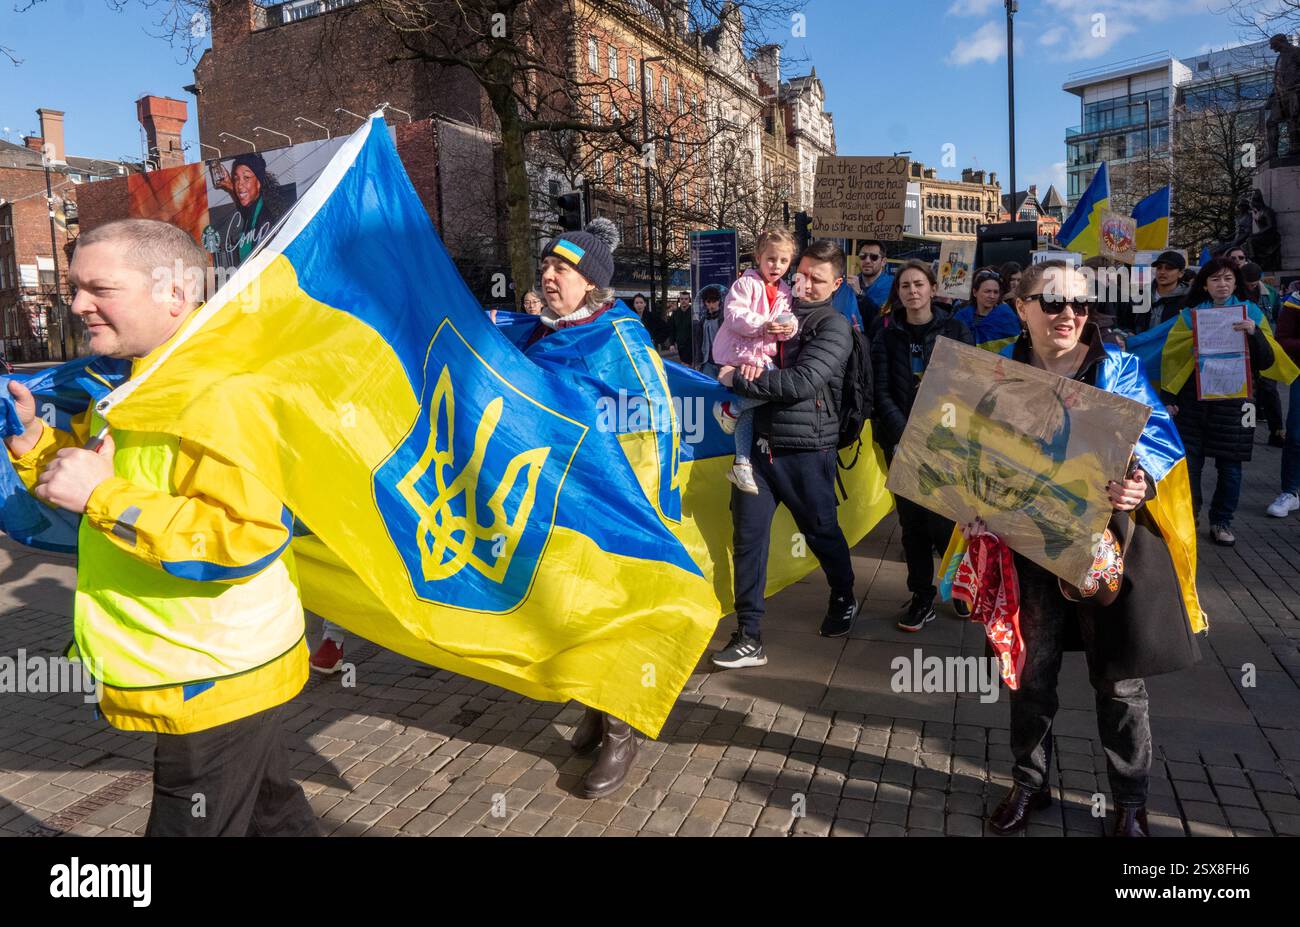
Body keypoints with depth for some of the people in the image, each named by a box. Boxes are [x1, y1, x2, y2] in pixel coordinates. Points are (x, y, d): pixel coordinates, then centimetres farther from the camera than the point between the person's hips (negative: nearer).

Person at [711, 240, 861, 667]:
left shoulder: (834, 327, -5)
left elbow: (802, 383, -18)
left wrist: (739, 379, -13)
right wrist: (749, 359, -5)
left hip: (807, 451, -4)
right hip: (759, 443, 5)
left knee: (822, 532, 13)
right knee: (748, 537, 0)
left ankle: (844, 600, 41)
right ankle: (749, 636, 6)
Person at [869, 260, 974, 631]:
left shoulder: (955, 331, 2)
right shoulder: (886, 332, 4)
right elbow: (882, 390, -2)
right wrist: (904, 436, -13)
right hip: (901, 442, 2)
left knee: (942, 521, -8)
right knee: (912, 522, 5)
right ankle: (922, 597, 19)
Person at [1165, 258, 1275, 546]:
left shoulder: (1249, 312, 4)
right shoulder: (1192, 314, 5)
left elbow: (1266, 361, -2)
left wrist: (1254, 333, -20)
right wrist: (1170, 398, 1)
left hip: (1233, 400, 0)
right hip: (1194, 400, 0)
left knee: (1229, 465, 5)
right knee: (1189, 461, 0)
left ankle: (1221, 522, 19)